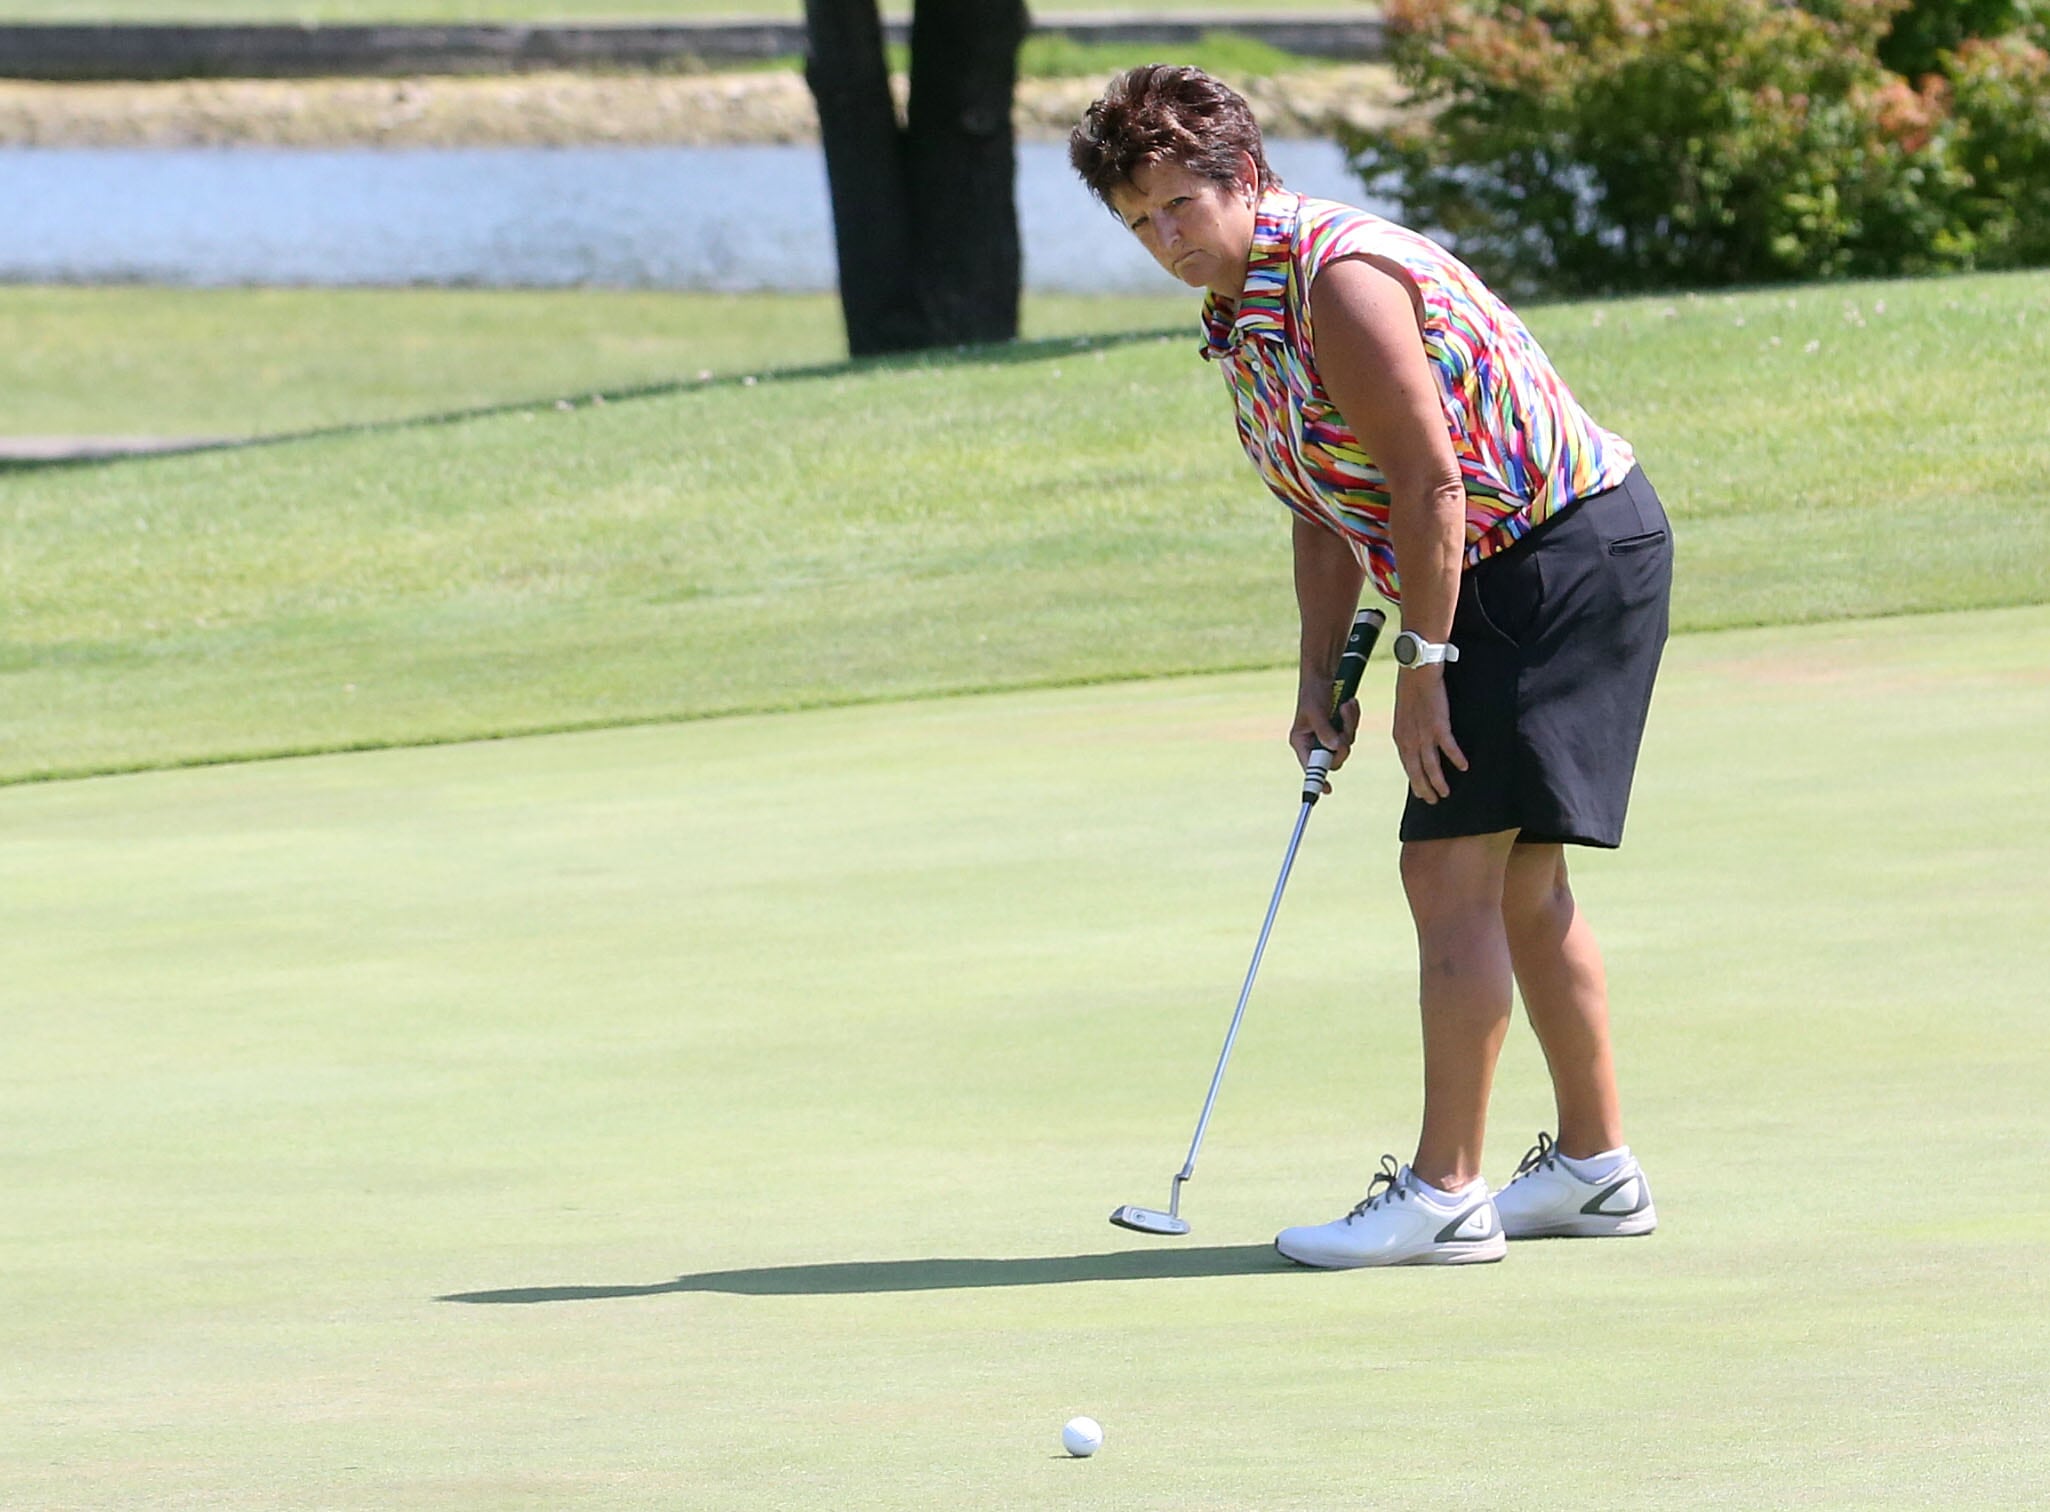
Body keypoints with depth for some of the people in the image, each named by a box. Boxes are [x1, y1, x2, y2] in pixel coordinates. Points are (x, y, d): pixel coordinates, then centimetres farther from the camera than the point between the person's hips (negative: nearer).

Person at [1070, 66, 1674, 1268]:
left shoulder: (1335, 274, -21)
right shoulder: (1241, 310, 11)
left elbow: (1430, 480, -23)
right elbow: (1328, 511, 18)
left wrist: (1423, 671, -20)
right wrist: (1322, 678, 10)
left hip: (1569, 550, -11)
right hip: (1512, 571, 11)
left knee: (1452, 870, -14)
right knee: (1520, 880, 16)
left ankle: (1446, 1195, -14)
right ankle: (1596, 1166, 24)